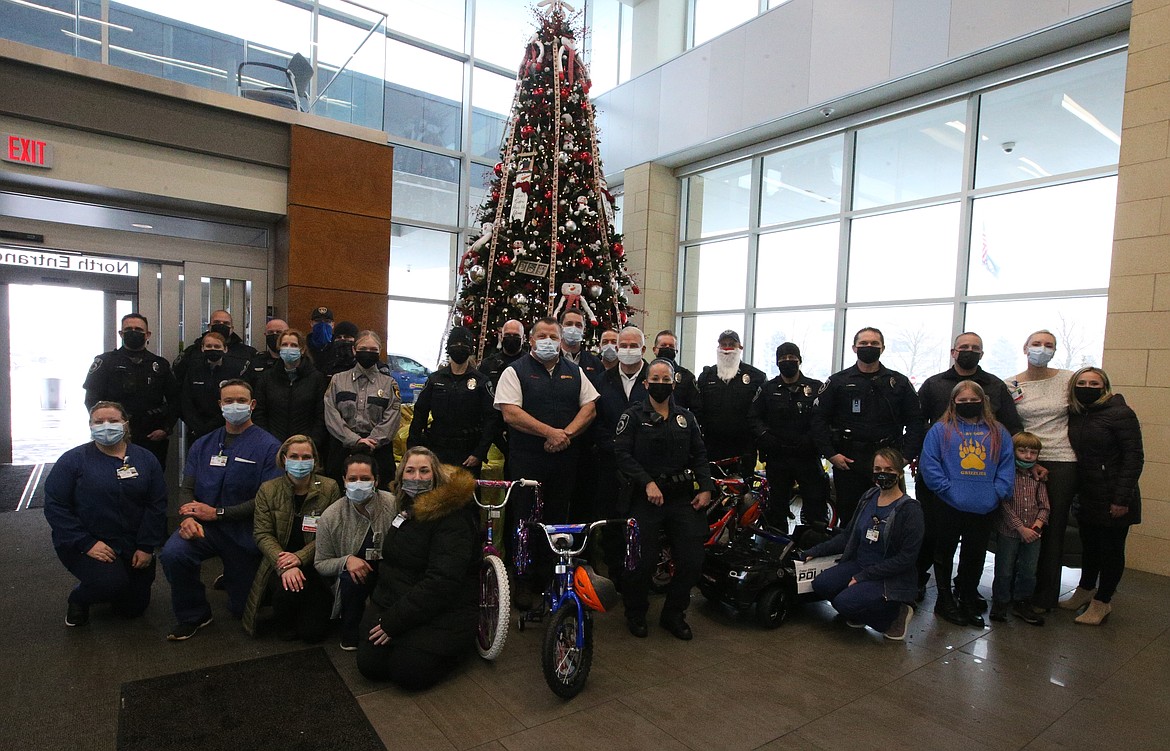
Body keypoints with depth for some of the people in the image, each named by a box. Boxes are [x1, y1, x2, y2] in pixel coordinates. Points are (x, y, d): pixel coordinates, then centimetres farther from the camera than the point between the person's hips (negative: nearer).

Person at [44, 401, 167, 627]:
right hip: (86, 544, -3)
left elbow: (157, 504, -1)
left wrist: (146, 547, -9)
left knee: (134, 607, 6)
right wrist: (87, 544, -19)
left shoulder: (145, 459, 1)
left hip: (132, 546, 3)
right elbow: (55, 506, -10)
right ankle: (78, 599, 7)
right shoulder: (73, 460, -6)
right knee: (113, 583, -28)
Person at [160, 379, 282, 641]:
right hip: (204, 526, 3)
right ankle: (193, 615, -4)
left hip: (245, 532, -2)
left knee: (242, 609, 8)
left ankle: (232, 577, 46)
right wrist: (188, 517, -19)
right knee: (172, 553, -31)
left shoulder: (269, 447, -10)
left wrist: (217, 512, -18)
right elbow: (186, 488, 3)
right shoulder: (203, 445, 7)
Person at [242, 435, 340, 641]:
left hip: (315, 565, -1)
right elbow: (262, 534, -6)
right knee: (288, 591, -33)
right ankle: (284, 625, 4)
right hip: (279, 563, 1)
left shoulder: (329, 489, -5)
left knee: (313, 632, -10)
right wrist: (285, 567, -21)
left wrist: (299, 557, -21)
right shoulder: (267, 490, -1)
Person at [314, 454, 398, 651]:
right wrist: (346, 560, -20)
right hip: (349, 584, 1)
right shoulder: (330, 517, -9)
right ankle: (350, 634, -3)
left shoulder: (394, 505, -15)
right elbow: (320, 564, -1)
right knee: (351, 575, -29)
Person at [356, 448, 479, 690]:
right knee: (369, 664, -9)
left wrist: (394, 621, -22)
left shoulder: (454, 518, -18)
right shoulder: (405, 507, 9)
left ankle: (455, 647, 9)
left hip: (442, 611, -7)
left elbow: (442, 582, -25)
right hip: (390, 601, 7)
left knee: (409, 673, -18)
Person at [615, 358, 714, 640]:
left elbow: (699, 454, 16)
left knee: (692, 561, 0)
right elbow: (622, 453, -10)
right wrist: (647, 482, -19)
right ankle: (635, 613, 22)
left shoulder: (685, 417, 14)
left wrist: (706, 487, 3)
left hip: (682, 498, 4)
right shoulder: (633, 416, 0)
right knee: (643, 561, -6)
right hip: (646, 498, -4)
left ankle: (673, 614, 23)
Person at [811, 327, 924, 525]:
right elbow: (819, 418, 1)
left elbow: (915, 421, 7)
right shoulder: (838, 381, 3)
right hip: (846, 462, -1)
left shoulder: (899, 382, 8)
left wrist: (906, 455, -5)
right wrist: (831, 454, -7)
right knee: (848, 516, 8)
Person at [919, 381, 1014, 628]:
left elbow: (1007, 465, 7)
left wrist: (998, 491, -6)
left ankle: (968, 601, 29)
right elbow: (928, 463, -6)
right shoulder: (941, 430, -1)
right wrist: (946, 488, -14)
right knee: (945, 553, 9)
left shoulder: (998, 433, 10)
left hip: (984, 509, 3)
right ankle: (945, 600, 24)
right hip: (950, 506, -3)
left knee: (975, 556, 14)